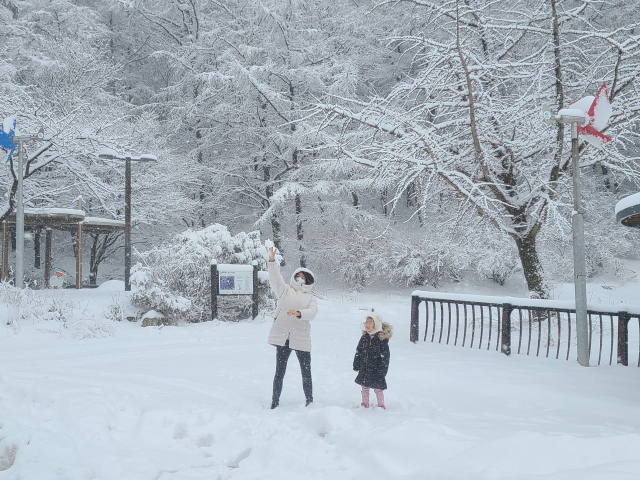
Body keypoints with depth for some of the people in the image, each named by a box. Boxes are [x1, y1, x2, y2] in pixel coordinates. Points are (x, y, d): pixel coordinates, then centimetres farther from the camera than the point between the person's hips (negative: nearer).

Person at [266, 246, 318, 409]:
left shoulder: (310, 298, 12)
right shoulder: (285, 290, 11)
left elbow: (312, 313, -7)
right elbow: (275, 277, -5)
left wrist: (298, 313, -27)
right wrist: (272, 260, -19)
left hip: (301, 338, 1)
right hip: (283, 337, 0)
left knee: (306, 372, 6)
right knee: (279, 371, 6)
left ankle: (309, 401, 19)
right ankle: (275, 402, 13)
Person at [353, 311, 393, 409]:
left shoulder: (382, 338, -14)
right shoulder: (364, 337, 1)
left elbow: (385, 356, -12)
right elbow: (358, 351, 10)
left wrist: (382, 370, -14)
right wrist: (356, 365, 10)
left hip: (376, 369, -5)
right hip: (364, 368, 5)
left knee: (378, 388, 3)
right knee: (364, 386, 14)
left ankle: (381, 405, 20)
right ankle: (364, 404, 29)